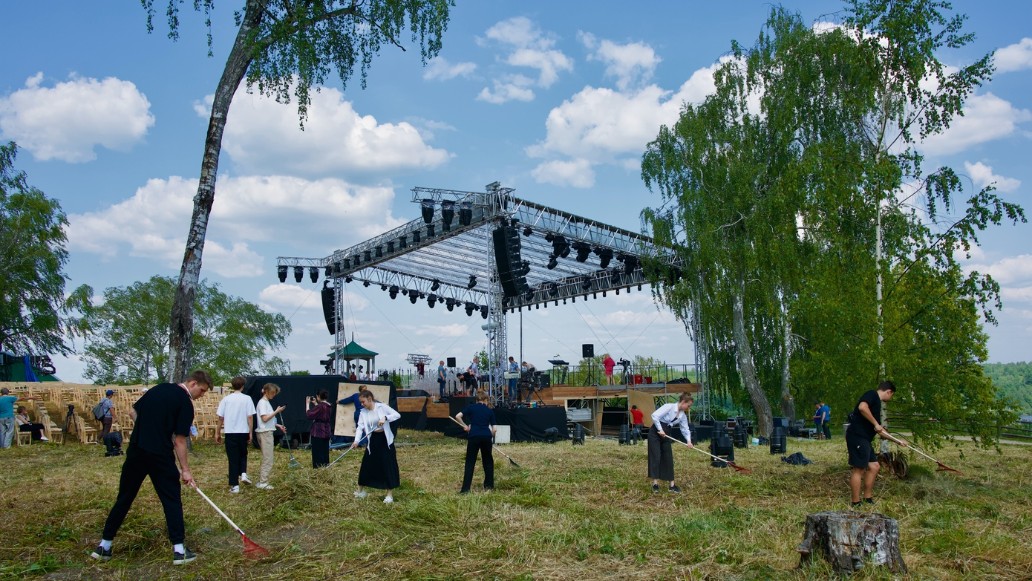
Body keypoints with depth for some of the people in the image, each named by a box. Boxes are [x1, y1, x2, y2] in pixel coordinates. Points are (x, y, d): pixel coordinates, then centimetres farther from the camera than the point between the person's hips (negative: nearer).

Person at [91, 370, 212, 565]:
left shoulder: (159, 388, 11)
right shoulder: (185, 403, -9)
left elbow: (133, 412, 17)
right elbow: (179, 440, -11)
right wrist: (185, 470, -5)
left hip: (136, 450, 6)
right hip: (160, 456, -6)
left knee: (124, 498, 16)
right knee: (172, 501, 3)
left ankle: (104, 546, 22)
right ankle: (179, 550, 2)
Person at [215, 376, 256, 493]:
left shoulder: (226, 399, 0)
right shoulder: (247, 399, -4)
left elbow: (220, 418, 0)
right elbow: (250, 417, -6)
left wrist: (218, 433, 11)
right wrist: (250, 433, 1)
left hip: (230, 433, 0)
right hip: (243, 432, 0)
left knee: (233, 458, 5)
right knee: (243, 455, 23)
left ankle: (234, 486, 4)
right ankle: (243, 474, 2)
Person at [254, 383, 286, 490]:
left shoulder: (267, 402, 17)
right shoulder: (262, 402, -12)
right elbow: (264, 418, -20)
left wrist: (278, 425, 14)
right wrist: (276, 411, -17)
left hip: (268, 432, 10)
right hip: (265, 433, -10)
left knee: (267, 458, 13)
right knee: (268, 459, -8)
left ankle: (262, 481, 17)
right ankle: (263, 483, -5)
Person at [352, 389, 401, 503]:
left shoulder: (382, 407, -12)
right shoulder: (363, 412, 1)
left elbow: (397, 415, -16)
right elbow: (360, 427, -5)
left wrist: (385, 418, -31)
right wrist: (356, 440, -20)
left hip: (385, 440, -4)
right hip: (372, 440, 4)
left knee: (388, 466, -1)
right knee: (366, 465, 9)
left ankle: (390, 495, 8)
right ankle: (360, 491, 26)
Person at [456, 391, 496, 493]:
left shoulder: (471, 407, 9)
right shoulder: (490, 411, 13)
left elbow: (457, 416, -2)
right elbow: (493, 429, 10)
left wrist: (465, 426, 12)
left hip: (473, 436, -1)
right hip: (486, 436, 1)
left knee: (470, 462, 3)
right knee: (488, 461, 19)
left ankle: (465, 488, -3)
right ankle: (489, 485, 25)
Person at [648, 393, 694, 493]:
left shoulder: (683, 415, 3)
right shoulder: (669, 407, -20)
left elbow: (685, 429, 5)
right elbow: (655, 415, -26)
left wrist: (688, 441, -12)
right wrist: (660, 430, -23)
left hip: (665, 435, 7)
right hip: (655, 433, -7)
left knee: (669, 459, 4)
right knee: (656, 457, -7)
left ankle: (672, 484, 9)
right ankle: (655, 483, -1)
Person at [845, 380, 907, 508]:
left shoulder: (877, 404, 25)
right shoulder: (872, 394, -3)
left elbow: (880, 431, 30)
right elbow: (862, 407, -26)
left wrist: (898, 442, 33)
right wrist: (876, 424, -16)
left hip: (864, 440, 10)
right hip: (857, 436, -10)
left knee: (874, 467, 15)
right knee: (858, 469, -6)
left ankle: (868, 498, 24)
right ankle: (856, 504, -1)